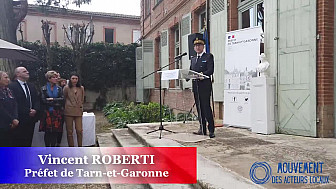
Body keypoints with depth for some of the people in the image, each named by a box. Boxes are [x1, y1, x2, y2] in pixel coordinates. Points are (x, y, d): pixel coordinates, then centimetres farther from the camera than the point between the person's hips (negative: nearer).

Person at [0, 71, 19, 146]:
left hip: (11, 125, 6)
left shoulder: (9, 91, 13)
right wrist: (12, 120, -12)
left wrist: (15, 119, -8)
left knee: (9, 144, 9)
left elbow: (15, 105, 5)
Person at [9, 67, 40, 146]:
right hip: (20, 119, -6)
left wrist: (35, 110, -5)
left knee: (28, 141, 11)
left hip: (31, 118, 6)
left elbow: (37, 100, 14)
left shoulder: (31, 86, 16)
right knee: (19, 142, 0)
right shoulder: (12, 86, -7)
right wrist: (27, 112, -15)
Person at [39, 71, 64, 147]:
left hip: (57, 114, 2)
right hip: (47, 113, -2)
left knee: (55, 133, 2)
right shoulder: (43, 89, 4)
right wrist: (56, 103, -8)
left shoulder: (59, 88, 11)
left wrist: (52, 99, -10)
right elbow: (43, 100, -7)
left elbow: (62, 99, 0)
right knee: (47, 132, 1)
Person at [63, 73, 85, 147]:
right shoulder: (66, 88, -2)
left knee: (79, 131, -1)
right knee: (69, 131, 3)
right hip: (69, 112, -2)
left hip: (78, 111, 2)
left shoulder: (81, 88, 6)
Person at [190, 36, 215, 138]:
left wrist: (202, 74, -26)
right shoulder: (193, 59, 22)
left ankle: (211, 130, -4)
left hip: (205, 85, -6)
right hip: (195, 86, 6)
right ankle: (202, 129, 15)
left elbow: (210, 70, -10)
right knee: (199, 108, 8)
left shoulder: (209, 56, 3)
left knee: (206, 107, -9)